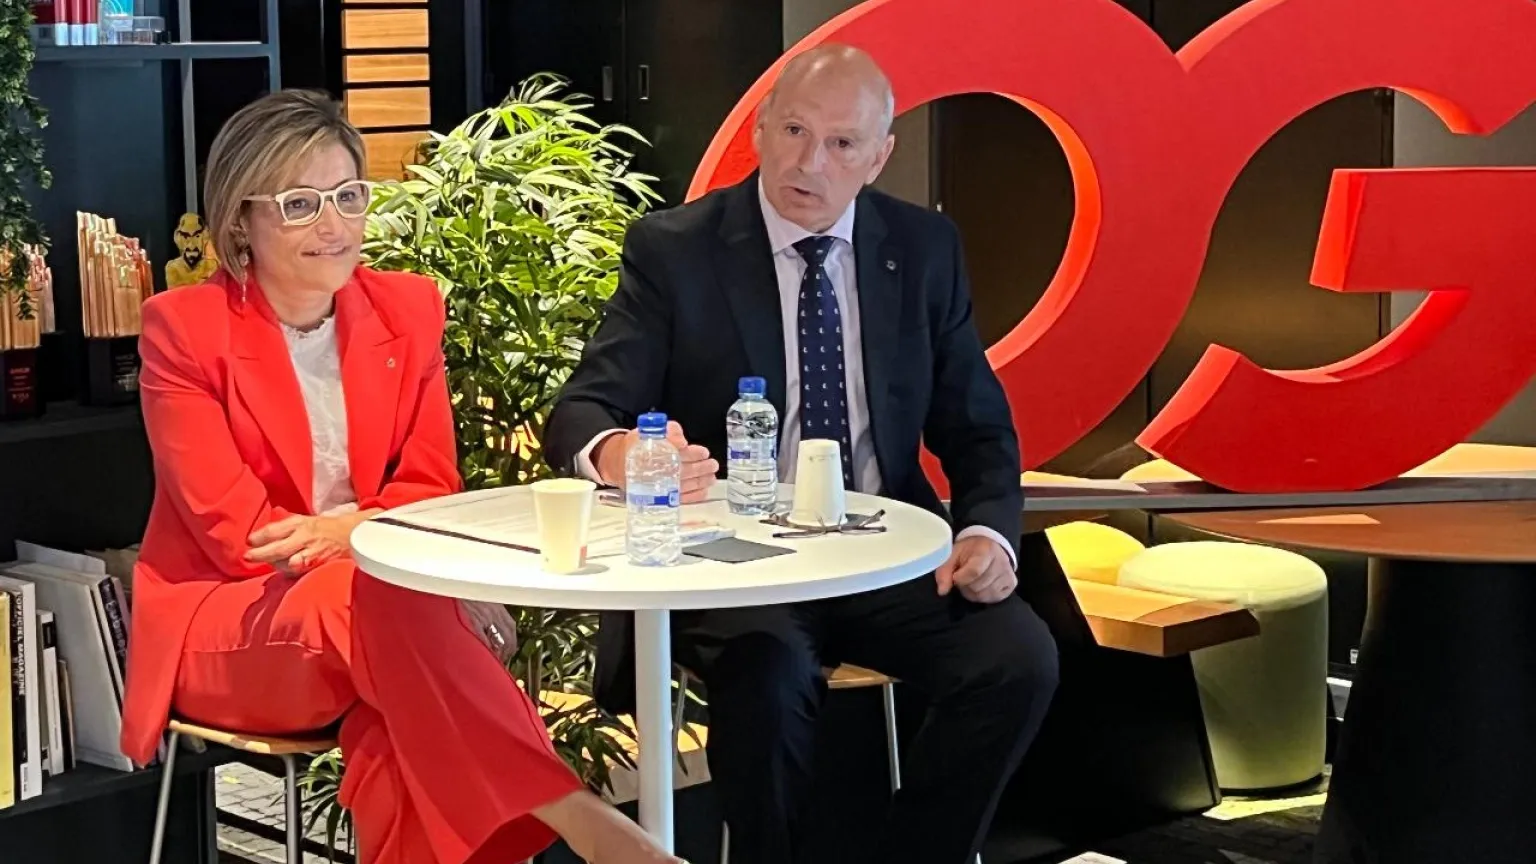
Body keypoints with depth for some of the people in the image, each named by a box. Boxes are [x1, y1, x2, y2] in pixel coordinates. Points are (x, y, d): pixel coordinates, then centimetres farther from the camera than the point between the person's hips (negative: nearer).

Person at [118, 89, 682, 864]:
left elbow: (431, 493, 4)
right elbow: (237, 532, -11)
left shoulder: (407, 312, 6)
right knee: (384, 597, -37)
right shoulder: (182, 328, -6)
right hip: (222, 624, -3)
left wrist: (349, 530, -19)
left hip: (372, 608, 4)